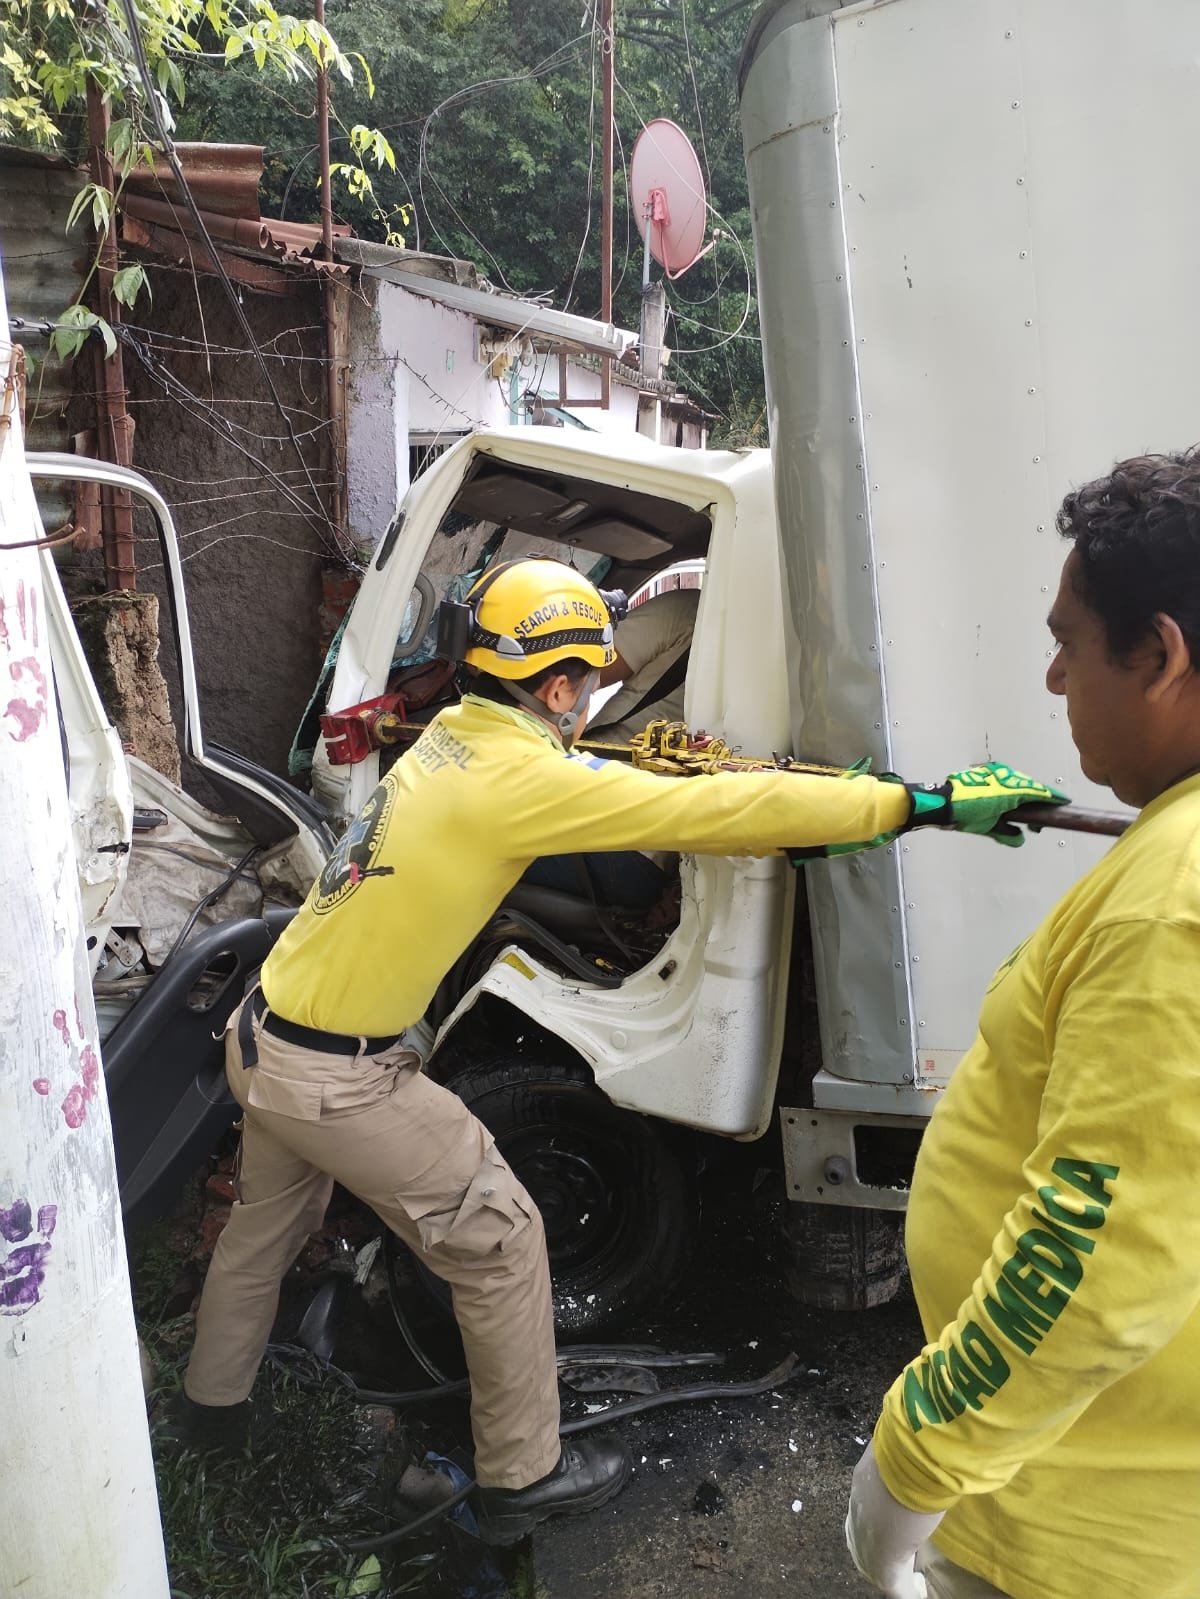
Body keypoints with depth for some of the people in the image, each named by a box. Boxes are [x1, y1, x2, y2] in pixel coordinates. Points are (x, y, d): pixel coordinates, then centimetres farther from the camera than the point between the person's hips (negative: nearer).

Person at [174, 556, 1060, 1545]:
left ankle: (214, 1402, 53)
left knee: (270, 1221, 30)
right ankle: (525, 1477, 25)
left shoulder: (457, 738, 1)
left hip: (262, 1038, 9)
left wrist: (795, 819, 6)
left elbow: (622, 792, 7)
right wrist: (922, 804, -18)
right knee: (502, 1241, 7)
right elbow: (716, 811, -24)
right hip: (337, 1081, -9)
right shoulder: (522, 779, -24)